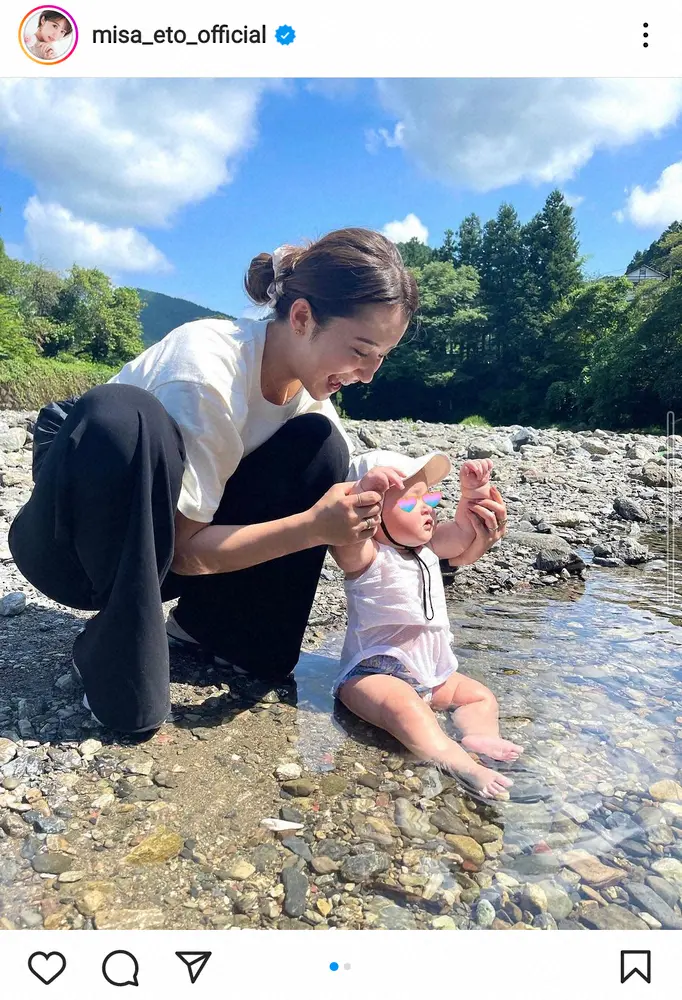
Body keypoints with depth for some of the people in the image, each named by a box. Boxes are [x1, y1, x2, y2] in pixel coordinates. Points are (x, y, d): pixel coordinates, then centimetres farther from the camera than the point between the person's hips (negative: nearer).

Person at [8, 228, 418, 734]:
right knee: (120, 416, -37)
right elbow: (184, 549, -26)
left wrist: (365, 519, -26)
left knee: (318, 444, -13)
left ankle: (211, 624, 0)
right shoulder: (207, 369, -30)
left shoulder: (309, 379, -8)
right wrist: (313, 526, -35)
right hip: (71, 544, -5)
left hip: (155, 550, 6)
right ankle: (118, 661, -20)